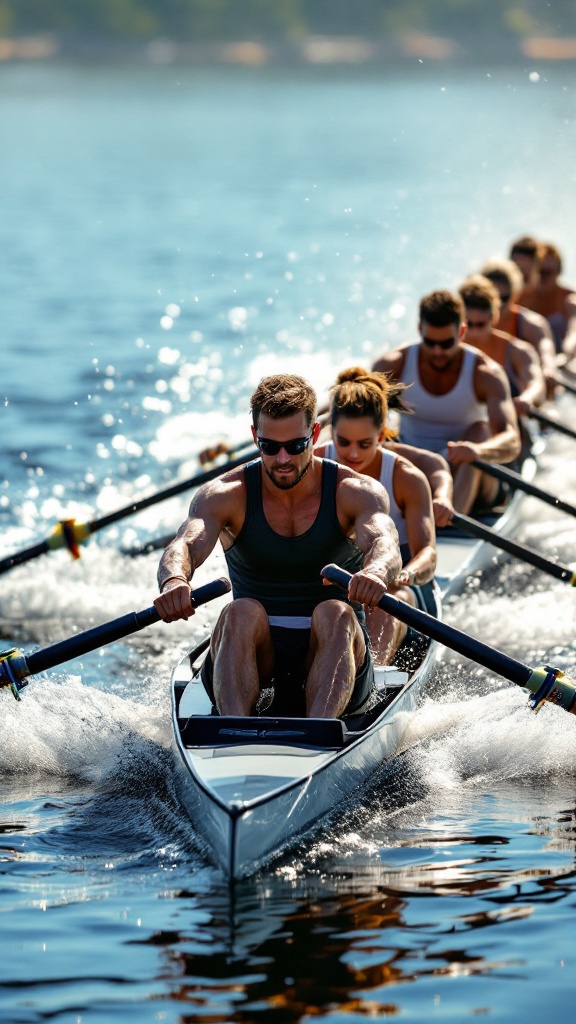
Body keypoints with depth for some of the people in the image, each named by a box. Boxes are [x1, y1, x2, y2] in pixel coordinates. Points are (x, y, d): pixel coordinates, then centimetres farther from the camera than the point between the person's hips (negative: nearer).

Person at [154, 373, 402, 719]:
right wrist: (174, 580, -46)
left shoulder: (357, 493, -2)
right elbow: (187, 544, -20)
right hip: (253, 656, 1)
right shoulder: (225, 495, -1)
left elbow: (384, 542, -24)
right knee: (242, 613, -32)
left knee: (335, 614, -33)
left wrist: (377, 571, -50)